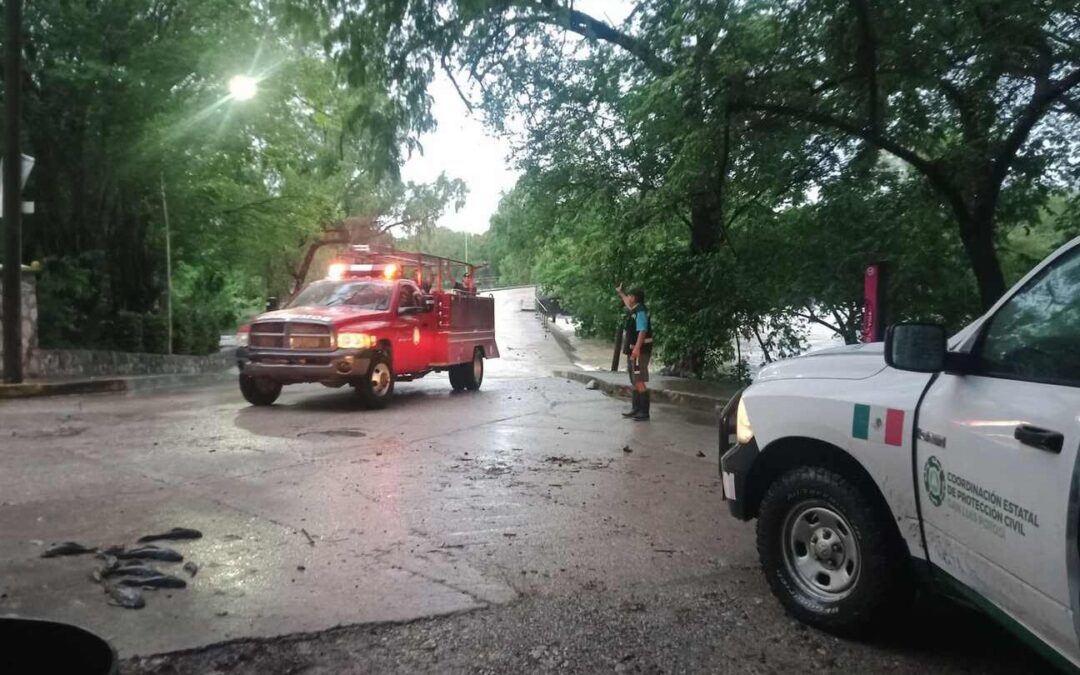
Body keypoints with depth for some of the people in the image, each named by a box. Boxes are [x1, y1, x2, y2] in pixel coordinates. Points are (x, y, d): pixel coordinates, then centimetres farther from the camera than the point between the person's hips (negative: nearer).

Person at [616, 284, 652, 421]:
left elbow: (642, 331, -26)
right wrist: (620, 292, 53)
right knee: (635, 382, 16)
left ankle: (644, 413, -12)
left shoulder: (640, 312, -15)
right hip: (634, 350, 11)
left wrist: (637, 348, -35)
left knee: (640, 382, -12)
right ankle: (636, 409, 24)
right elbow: (628, 303, 40)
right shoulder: (634, 310, 15)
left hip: (640, 351, -11)